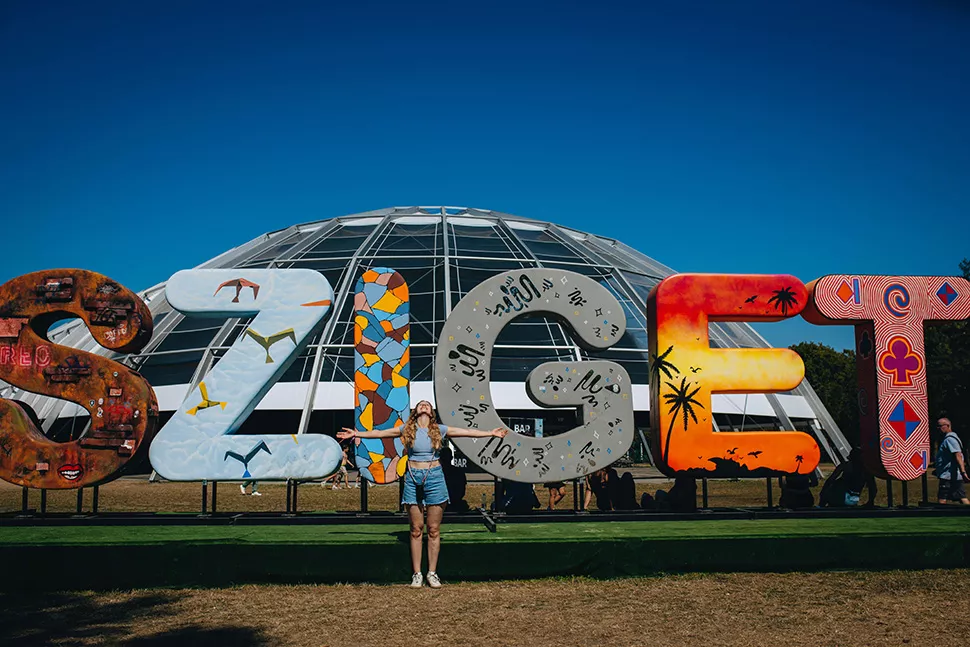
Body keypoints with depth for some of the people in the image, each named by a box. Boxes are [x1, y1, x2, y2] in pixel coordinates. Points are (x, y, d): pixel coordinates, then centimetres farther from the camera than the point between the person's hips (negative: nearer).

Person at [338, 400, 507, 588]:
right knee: (416, 530, 3)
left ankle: (432, 573, 9)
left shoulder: (439, 430, 5)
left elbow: (468, 432, 6)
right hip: (413, 479, 0)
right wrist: (357, 434, 3)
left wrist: (491, 433, 4)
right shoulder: (407, 429, 6)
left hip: (434, 477, 0)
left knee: (434, 530, 3)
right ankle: (416, 573, 8)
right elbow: (380, 433, 7)